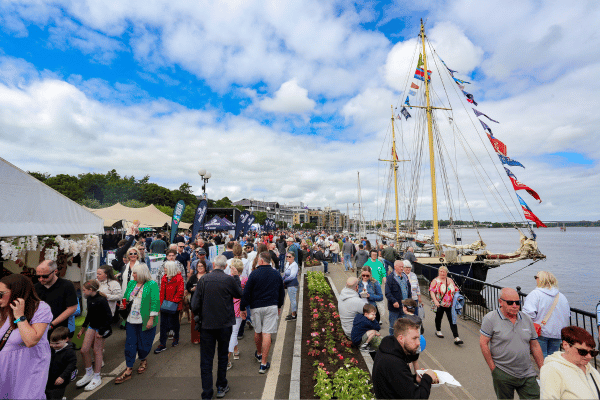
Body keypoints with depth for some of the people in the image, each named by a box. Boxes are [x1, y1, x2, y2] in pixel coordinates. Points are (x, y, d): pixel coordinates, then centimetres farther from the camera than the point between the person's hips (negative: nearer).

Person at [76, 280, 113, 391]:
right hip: (92, 326, 8)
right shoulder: (89, 298, 3)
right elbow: (89, 314, 18)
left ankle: (97, 378, 19)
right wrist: (83, 329, 20)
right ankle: (89, 373, 30)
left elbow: (109, 317, -21)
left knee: (97, 351, 2)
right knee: (84, 350, 8)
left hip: (101, 327, -8)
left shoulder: (101, 300, -23)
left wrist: (101, 331, -19)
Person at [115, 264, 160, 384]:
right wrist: (124, 304, -1)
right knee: (130, 344, 7)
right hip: (131, 320, 5)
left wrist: (151, 319, -17)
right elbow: (125, 297, 22)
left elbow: (155, 302, -14)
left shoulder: (152, 284, -12)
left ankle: (143, 360, 38)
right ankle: (128, 370, 20)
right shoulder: (131, 283, 8)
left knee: (144, 344, 9)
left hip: (145, 321, -5)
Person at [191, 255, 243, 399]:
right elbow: (239, 294, 3)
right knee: (222, 356, 20)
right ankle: (221, 387, 33)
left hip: (206, 324, 0)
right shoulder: (229, 280, -14)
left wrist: (199, 316, 12)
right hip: (224, 324, 0)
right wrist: (236, 277, 9)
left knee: (206, 359, 11)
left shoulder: (204, 279, -9)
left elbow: (195, 304, -7)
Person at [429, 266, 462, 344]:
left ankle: (456, 338, -3)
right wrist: (435, 301, -26)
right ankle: (438, 331, 37)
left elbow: (455, 290, 17)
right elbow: (432, 291, -14)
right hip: (440, 304, -2)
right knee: (439, 317, 14)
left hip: (450, 305, 2)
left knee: (452, 320, -4)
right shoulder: (435, 281, -7)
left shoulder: (450, 280, 7)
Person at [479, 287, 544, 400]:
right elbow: (483, 343, -12)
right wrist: (493, 368, -10)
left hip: (527, 374, 4)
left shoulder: (527, 319, 5)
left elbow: (535, 346, 12)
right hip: (502, 374, -4)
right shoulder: (490, 318, -12)